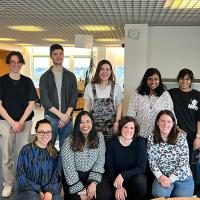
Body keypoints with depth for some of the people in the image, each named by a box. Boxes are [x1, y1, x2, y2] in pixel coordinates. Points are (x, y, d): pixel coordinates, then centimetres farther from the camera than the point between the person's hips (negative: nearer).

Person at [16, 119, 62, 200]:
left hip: (50, 189, 2)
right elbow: (21, 177, -4)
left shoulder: (53, 151, 6)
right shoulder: (26, 150, -5)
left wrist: (50, 191, -14)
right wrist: (39, 192, -11)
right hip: (29, 190, -2)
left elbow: (56, 175, 3)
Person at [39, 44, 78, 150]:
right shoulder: (45, 77, 4)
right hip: (50, 118, -1)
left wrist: (67, 115, -10)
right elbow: (44, 100, -4)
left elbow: (74, 97, 3)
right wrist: (61, 115, -12)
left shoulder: (71, 76, 9)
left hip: (67, 118, 1)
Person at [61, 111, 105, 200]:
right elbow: (69, 169, -14)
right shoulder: (69, 142, -13)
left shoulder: (99, 137, -2)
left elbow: (100, 161, -4)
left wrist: (93, 183, -14)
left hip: (92, 175, 2)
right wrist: (81, 191, -16)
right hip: (75, 177, -2)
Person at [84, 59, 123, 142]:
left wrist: (117, 122, -3)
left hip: (111, 125, 0)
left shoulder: (116, 87, 4)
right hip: (94, 124, 0)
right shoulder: (90, 86, 3)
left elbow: (119, 106, 5)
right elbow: (86, 106, 6)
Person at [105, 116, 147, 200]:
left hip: (135, 176, 1)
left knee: (140, 181, -31)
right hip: (117, 178, 0)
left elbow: (141, 168, -17)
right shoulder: (112, 142, -10)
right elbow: (109, 167, -8)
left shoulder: (140, 142, -13)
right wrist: (118, 187, -18)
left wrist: (123, 175, -29)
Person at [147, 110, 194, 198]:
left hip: (182, 178, 0)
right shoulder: (151, 138, -6)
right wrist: (160, 176, -18)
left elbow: (184, 162, -14)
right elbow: (152, 160, -3)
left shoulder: (180, 137, -13)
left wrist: (170, 179, -18)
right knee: (159, 195, -25)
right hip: (162, 177, 0)